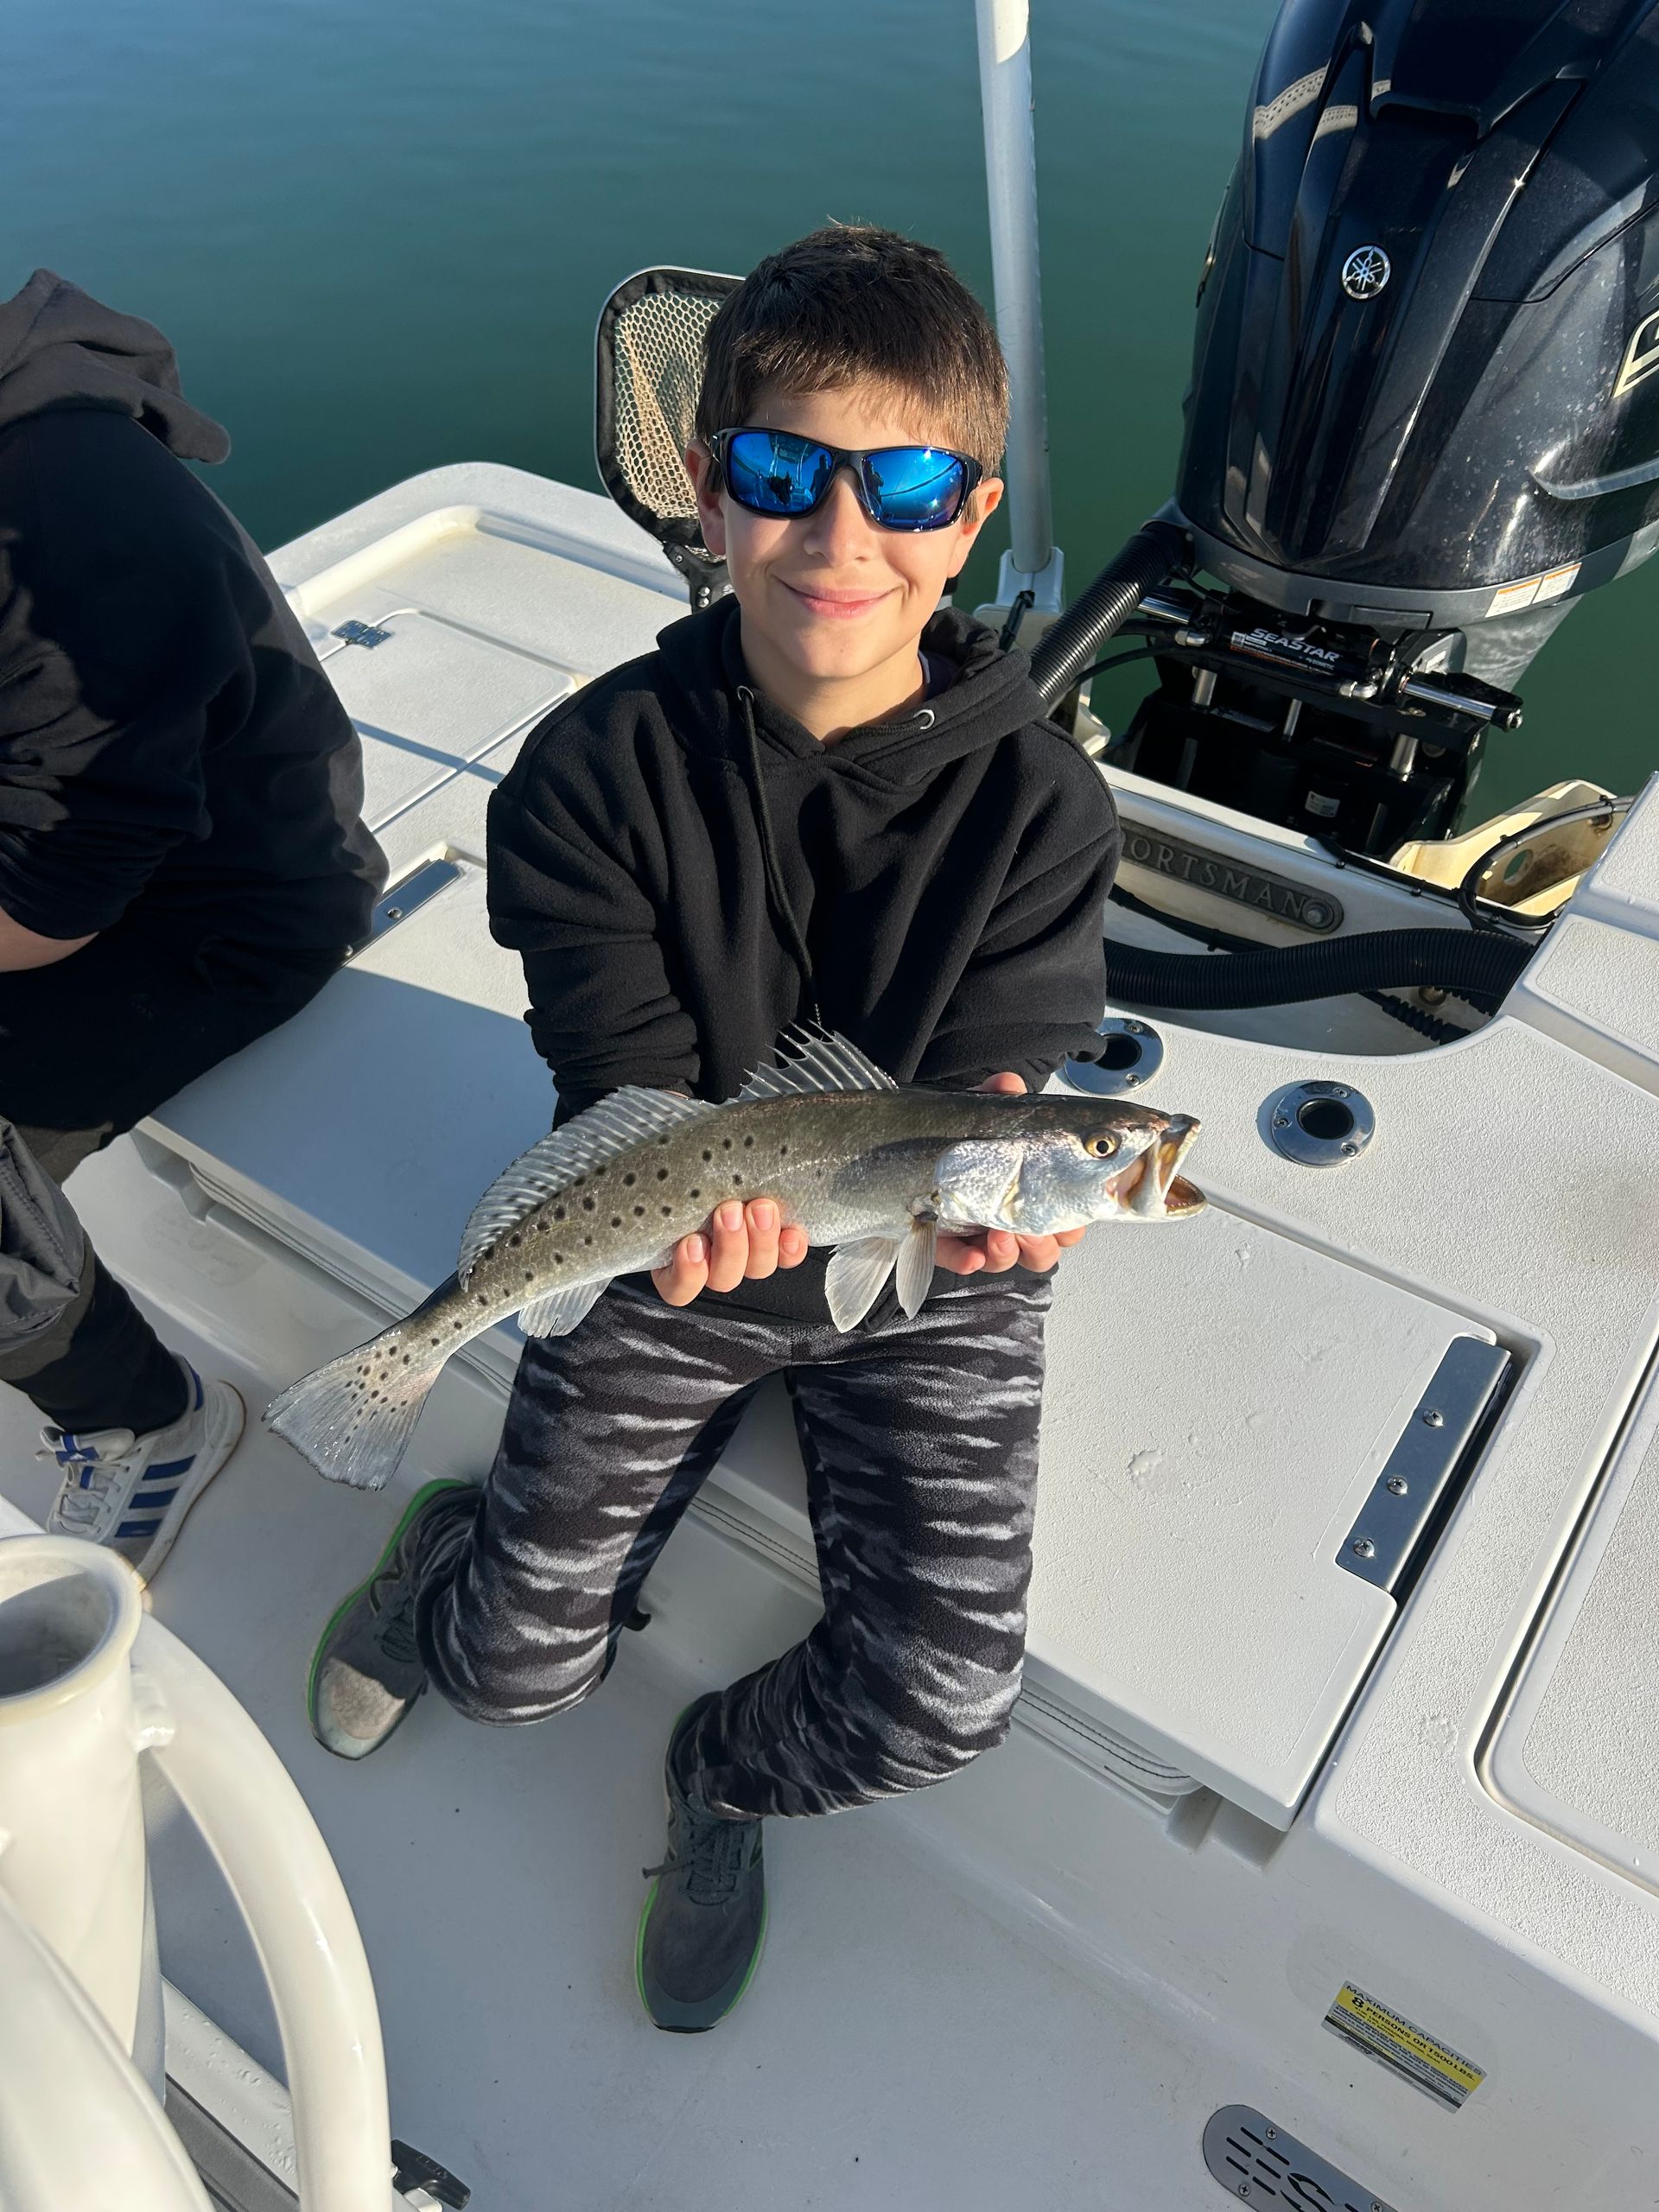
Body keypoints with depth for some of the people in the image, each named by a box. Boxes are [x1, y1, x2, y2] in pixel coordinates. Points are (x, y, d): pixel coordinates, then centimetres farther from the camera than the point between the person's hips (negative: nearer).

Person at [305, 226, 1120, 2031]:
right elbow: (624, 1081, -15)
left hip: (927, 1282, 1)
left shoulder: (1039, 800, -15)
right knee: (526, 1659, -1)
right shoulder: (598, 768, -15)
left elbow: (993, 1084, -14)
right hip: (675, 1249, 0)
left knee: (943, 1693, -9)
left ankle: (728, 1777, 26)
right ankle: (447, 1559, 38)